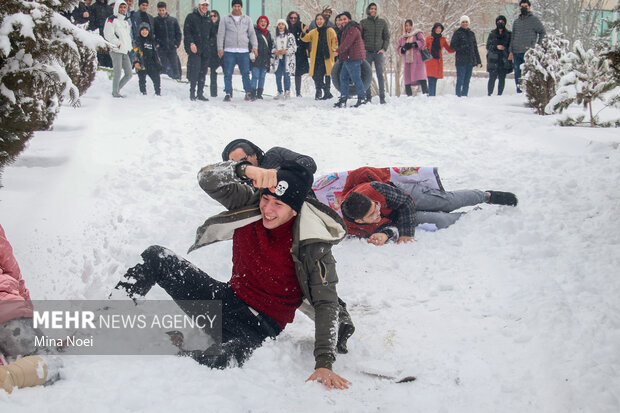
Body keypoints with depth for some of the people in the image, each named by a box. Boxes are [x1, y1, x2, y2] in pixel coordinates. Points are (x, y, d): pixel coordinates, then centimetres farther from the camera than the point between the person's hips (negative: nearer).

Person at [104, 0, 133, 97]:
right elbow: (108, 34, -11)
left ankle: (117, 89, 15)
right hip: (116, 50, -7)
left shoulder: (125, 22, 22)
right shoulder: (112, 19, -1)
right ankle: (115, 92, -3)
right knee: (118, 73, -11)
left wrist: (129, 46, 14)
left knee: (129, 74, 4)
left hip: (125, 51, 7)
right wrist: (117, 42, -15)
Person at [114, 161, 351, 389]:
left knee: (212, 363, -37)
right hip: (228, 297, 5)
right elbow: (207, 179, -17)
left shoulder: (312, 245, -19)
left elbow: (325, 304, -20)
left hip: (260, 325, -5)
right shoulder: (250, 204, -7)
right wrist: (245, 170, -38)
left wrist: (324, 364, -29)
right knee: (155, 257, -6)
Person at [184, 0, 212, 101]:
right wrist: (191, 43, -19)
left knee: (203, 72, 5)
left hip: (205, 50, 5)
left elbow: (211, 34, 23)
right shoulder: (191, 17, 0)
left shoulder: (209, 19, 16)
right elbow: (186, 32, -7)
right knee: (195, 70, -13)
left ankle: (200, 93, 12)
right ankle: (192, 92, -7)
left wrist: (210, 46, 15)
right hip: (194, 48, -5)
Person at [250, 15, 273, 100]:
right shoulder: (254, 31, -1)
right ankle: (253, 94, -8)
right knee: (255, 76, -9)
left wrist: (270, 58, 18)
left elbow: (271, 46, 22)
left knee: (262, 77, 7)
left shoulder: (268, 34, 17)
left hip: (265, 60, 6)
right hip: (256, 59, -5)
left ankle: (260, 94, 13)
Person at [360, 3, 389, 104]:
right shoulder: (363, 22, 5)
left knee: (380, 75, -4)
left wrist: (384, 49, -1)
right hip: (367, 52, 0)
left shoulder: (382, 22, 8)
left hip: (379, 52, 0)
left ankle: (382, 97, -1)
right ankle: (368, 97, 6)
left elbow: (387, 37, 11)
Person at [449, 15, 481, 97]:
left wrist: (478, 61, 15)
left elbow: (475, 48, 19)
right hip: (461, 61, -5)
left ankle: (464, 96, 12)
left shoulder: (471, 34, 17)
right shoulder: (457, 33, 2)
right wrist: (462, 48, -17)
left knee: (467, 81, 7)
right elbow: (452, 46, -4)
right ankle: (458, 96, -9)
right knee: (460, 80, -10)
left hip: (470, 61, 5)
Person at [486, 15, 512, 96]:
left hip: (504, 60, 1)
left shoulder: (508, 34, 11)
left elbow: (510, 47, 13)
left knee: (502, 78, -3)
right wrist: (496, 47, -11)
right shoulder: (492, 34, 10)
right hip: (493, 60, -1)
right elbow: (488, 46, 5)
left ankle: (499, 94, 4)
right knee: (492, 78, -9)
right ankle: (489, 94, -1)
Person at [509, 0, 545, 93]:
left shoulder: (534, 20, 3)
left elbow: (543, 33, 5)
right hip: (516, 52, 5)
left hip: (528, 52, -5)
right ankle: (519, 92, 10)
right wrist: (511, 51, 12)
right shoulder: (516, 21, 18)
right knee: (517, 74, 4)